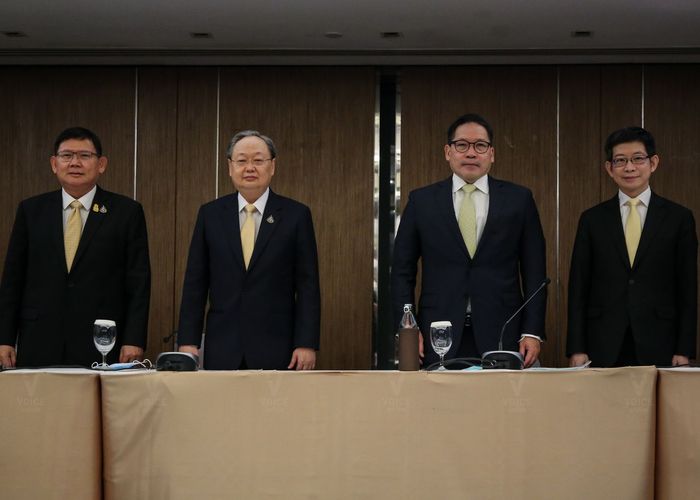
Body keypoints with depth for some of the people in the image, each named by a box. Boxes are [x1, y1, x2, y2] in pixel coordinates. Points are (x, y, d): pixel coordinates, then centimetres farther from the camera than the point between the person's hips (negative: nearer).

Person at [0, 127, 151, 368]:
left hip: (101, 346, -2)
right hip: (40, 346, 2)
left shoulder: (126, 212, 3)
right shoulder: (30, 210, 9)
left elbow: (138, 282, 0)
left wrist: (134, 341, -7)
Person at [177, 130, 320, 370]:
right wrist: (188, 341, 1)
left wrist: (307, 344, -7)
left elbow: (308, 286, 0)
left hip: (275, 351, -1)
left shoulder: (296, 215, 1)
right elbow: (195, 284, 7)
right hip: (222, 350, 2)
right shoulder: (210, 214, 7)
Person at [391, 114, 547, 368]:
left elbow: (534, 271, 5)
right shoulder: (421, 201, 7)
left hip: (501, 336, 0)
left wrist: (532, 333, -2)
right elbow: (402, 271, 8)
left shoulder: (519, 199, 6)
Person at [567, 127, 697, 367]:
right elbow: (578, 288, 5)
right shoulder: (592, 219, 7)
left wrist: (684, 351, -1)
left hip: (658, 348, -1)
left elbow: (687, 289, 4)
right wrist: (577, 349, -2)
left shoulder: (679, 218, 5)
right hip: (603, 349, 1)